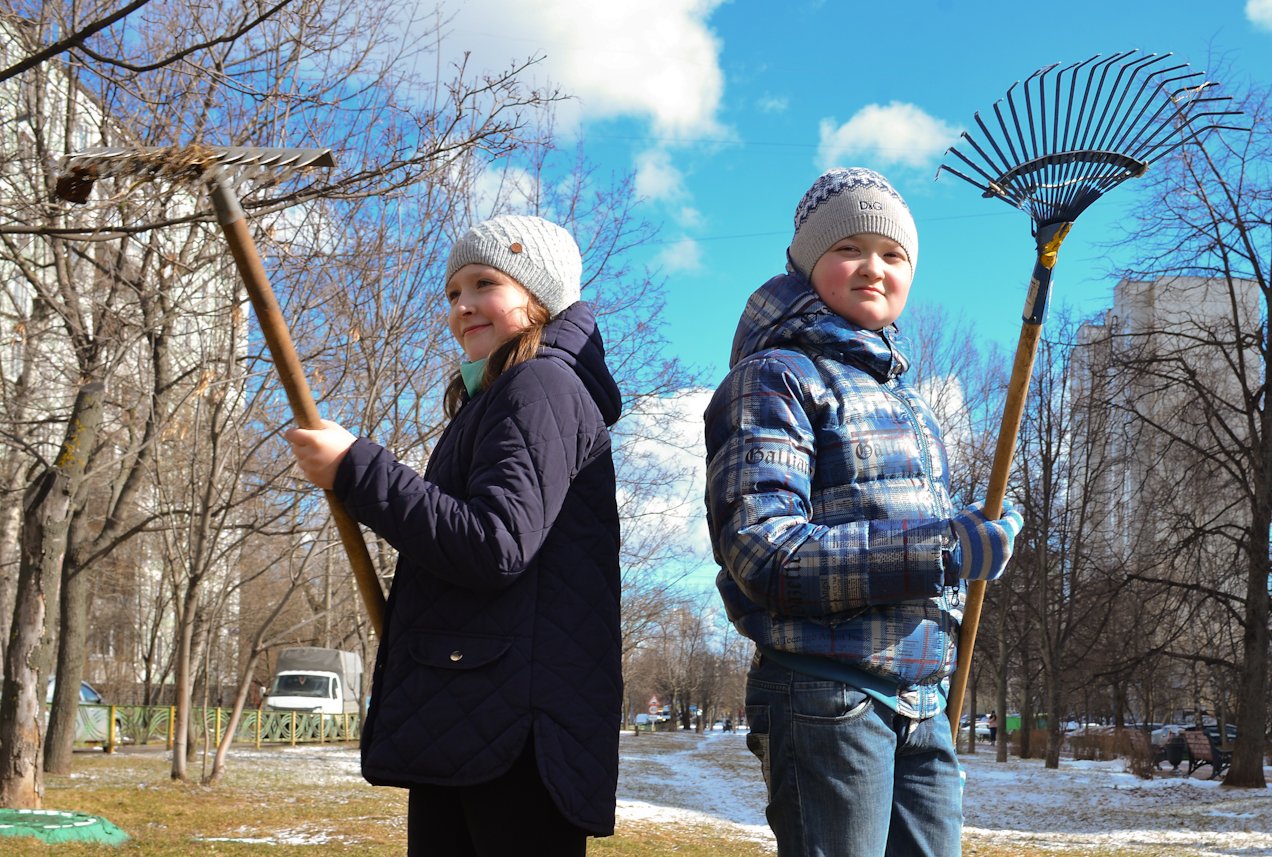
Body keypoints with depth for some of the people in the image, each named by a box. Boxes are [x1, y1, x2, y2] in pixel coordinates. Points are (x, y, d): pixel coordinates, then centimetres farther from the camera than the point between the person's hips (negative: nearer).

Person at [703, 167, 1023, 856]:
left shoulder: (904, 401, 21)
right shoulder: (775, 378, -6)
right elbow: (763, 552, -18)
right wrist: (943, 548, -19)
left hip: (922, 709, 8)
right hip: (825, 704, -8)